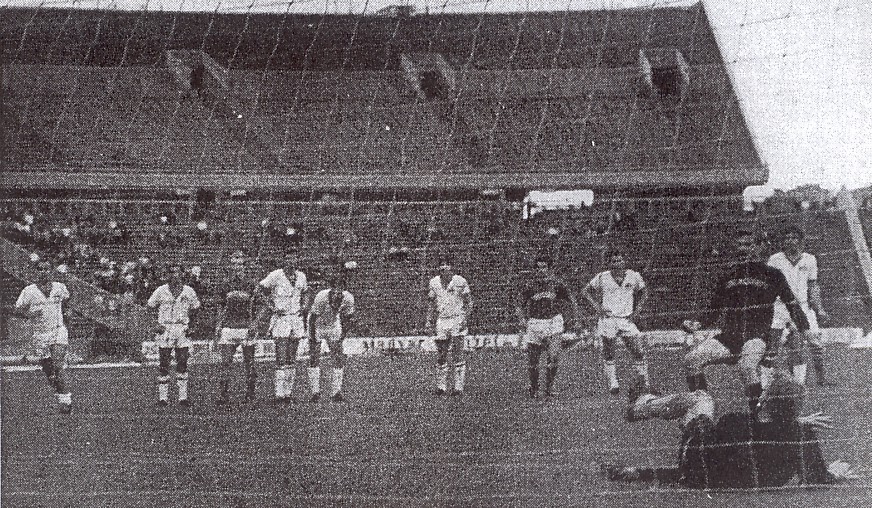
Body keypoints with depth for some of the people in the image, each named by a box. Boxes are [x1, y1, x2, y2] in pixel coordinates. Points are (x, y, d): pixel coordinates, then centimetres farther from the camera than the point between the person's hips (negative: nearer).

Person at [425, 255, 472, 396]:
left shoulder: (460, 281, -2)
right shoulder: (433, 283, 7)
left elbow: (469, 302, 4)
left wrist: (464, 318, -7)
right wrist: (429, 322, 11)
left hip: (457, 320, -3)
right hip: (441, 321, 3)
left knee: (458, 357, -3)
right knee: (441, 357, 5)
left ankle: (459, 387, -1)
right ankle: (441, 386, 12)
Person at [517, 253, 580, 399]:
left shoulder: (557, 283, -1)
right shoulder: (530, 284, 0)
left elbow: (570, 300, 11)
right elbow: (521, 304, 9)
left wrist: (574, 316, 3)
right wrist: (522, 319, -4)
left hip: (554, 323, -1)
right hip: (534, 324, 1)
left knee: (553, 358, -11)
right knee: (532, 361, 3)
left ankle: (549, 387, 3)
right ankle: (533, 388, 22)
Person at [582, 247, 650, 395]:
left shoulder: (634, 276, 1)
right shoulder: (602, 277, -4)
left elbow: (643, 291, 19)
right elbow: (585, 291, 7)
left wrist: (636, 310, 7)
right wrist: (598, 307, -4)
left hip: (627, 320, 1)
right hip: (608, 319, -1)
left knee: (639, 352, -4)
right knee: (608, 354, 0)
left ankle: (646, 383, 8)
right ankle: (613, 384, 8)